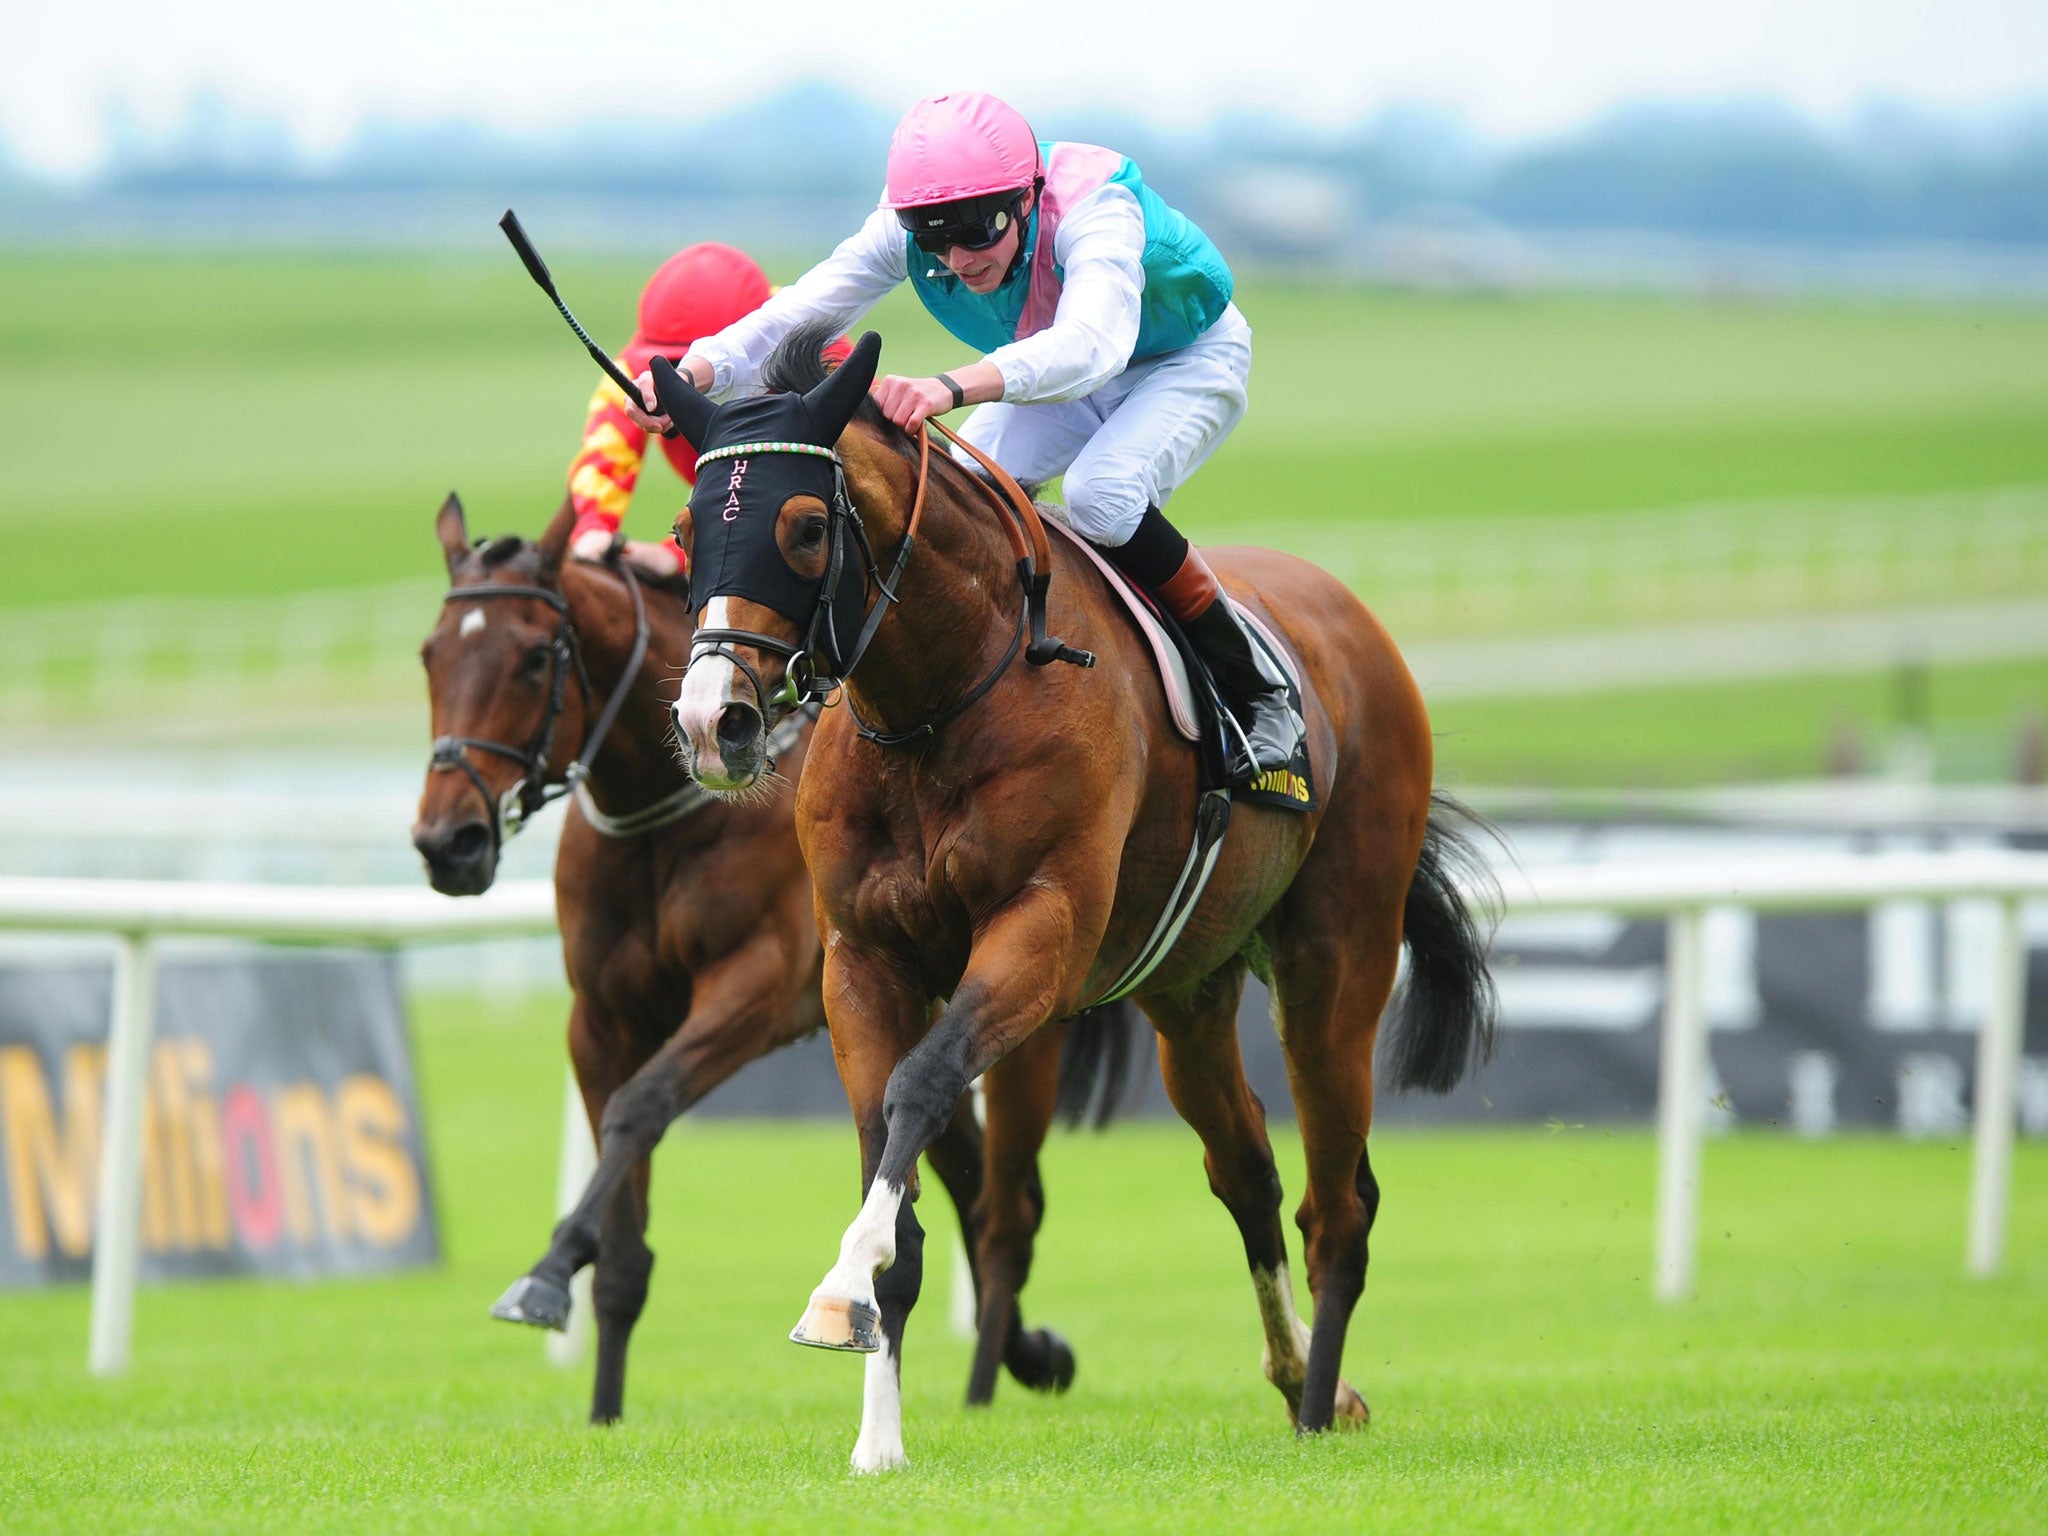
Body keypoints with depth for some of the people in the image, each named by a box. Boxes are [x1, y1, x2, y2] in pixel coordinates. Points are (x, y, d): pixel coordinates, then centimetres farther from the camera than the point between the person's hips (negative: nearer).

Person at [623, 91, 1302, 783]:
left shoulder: (1093, 206, -41)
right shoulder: (907, 231, -23)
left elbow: (1091, 342, -59)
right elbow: (798, 312, -31)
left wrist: (951, 387, -76)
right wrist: (692, 373, -52)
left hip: (1188, 361, -6)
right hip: (1057, 379, 6)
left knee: (1101, 494, -31)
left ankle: (1256, 693, -16)